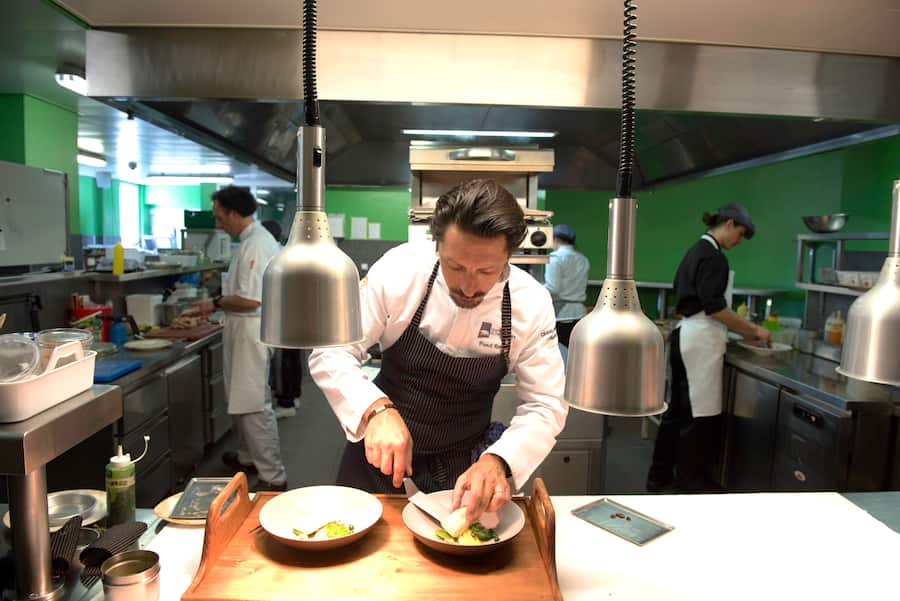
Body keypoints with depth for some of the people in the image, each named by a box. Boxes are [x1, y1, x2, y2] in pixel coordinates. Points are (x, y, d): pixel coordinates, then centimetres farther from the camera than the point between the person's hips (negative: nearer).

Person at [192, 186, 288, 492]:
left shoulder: (256, 244, -20)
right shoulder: (254, 239, 13)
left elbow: (250, 300, -25)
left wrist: (216, 303, -10)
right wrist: (219, 304, 16)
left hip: (251, 333, -11)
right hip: (244, 332, 11)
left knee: (253, 404, -5)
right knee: (241, 399, 21)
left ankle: (273, 477, 4)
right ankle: (248, 456, 38)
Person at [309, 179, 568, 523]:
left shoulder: (531, 304, -19)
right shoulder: (399, 269, -22)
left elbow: (544, 406, -16)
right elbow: (331, 353, -18)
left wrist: (498, 460, -35)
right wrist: (377, 408, -37)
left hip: (464, 463, 0)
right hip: (380, 448, 0)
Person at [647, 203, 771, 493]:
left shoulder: (696, 251, 17)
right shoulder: (713, 256, -13)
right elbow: (715, 308, -19)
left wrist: (744, 330, 20)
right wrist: (754, 330, -8)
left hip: (686, 337, 10)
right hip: (700, 342, -10)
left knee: (678, 409, 16)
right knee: (702, 414, 2)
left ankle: (660, 476, 25)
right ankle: (691, 480, 15)